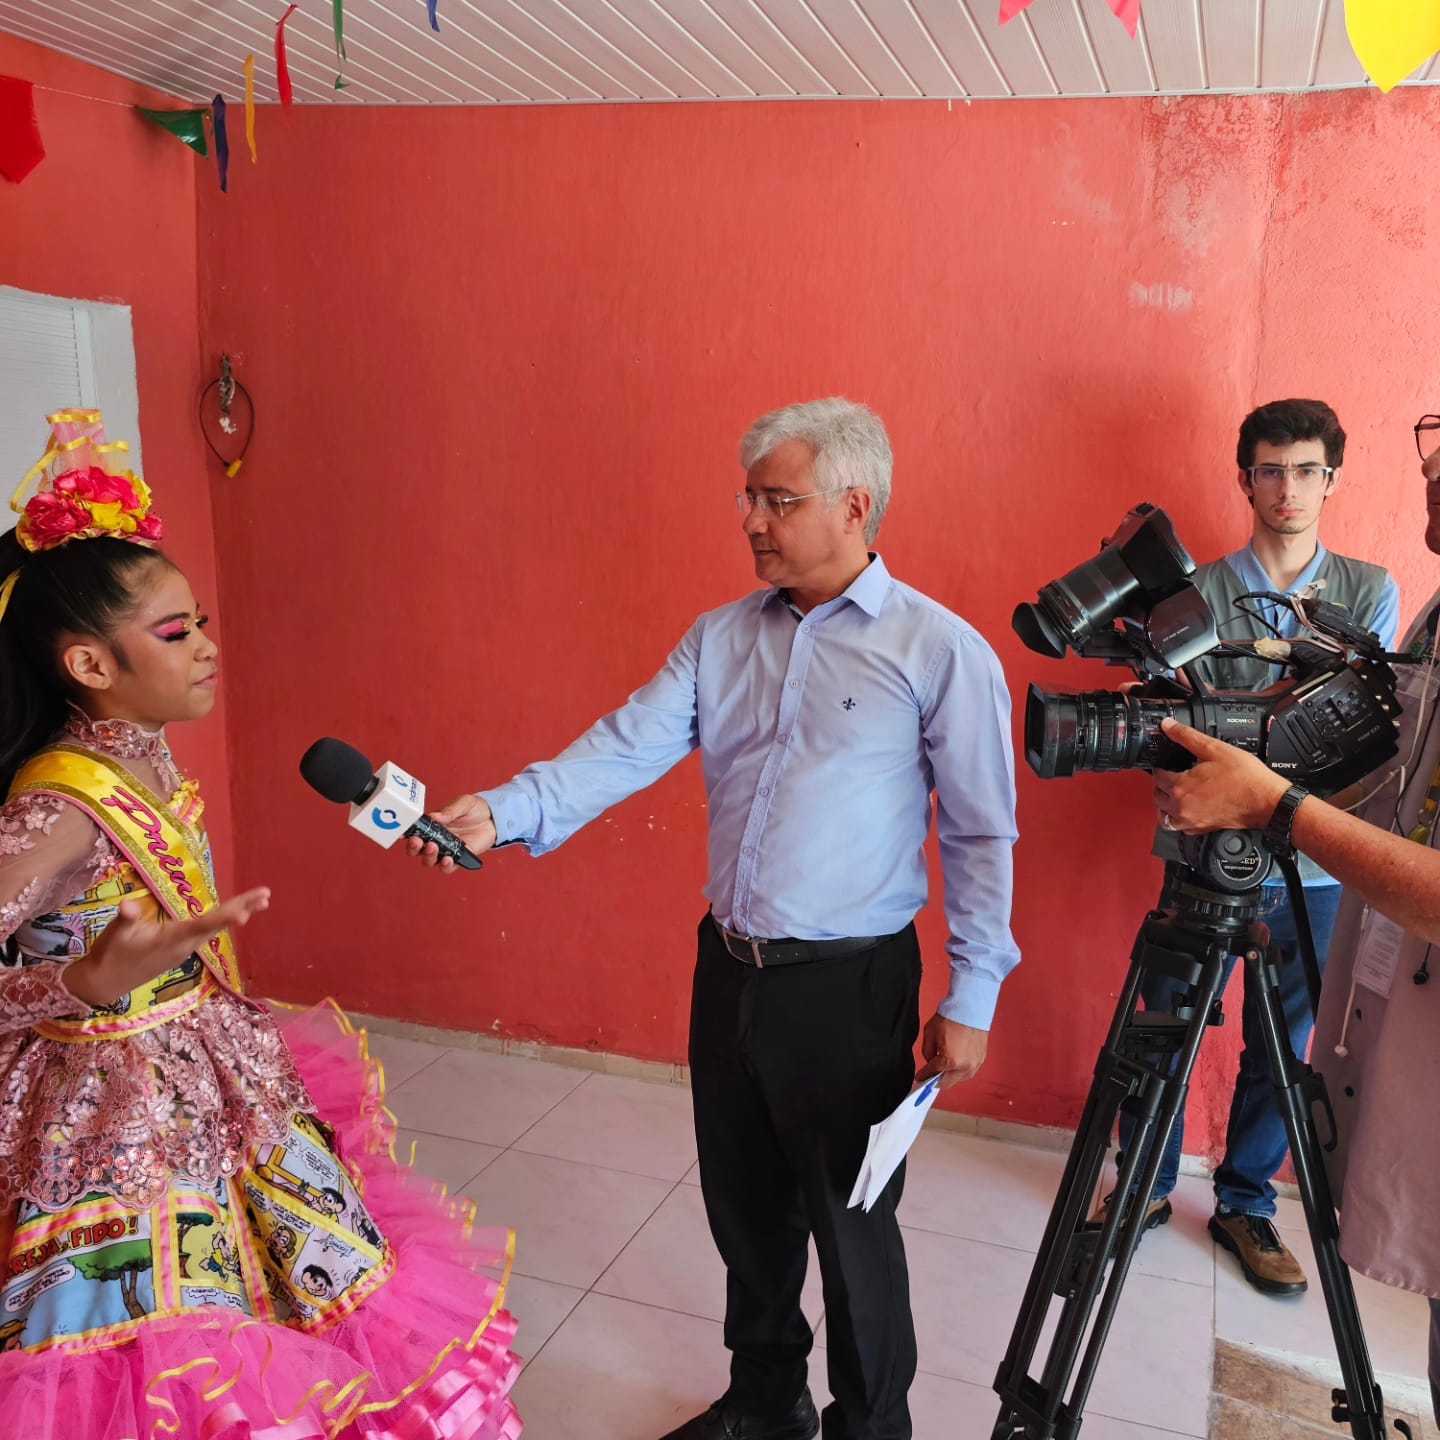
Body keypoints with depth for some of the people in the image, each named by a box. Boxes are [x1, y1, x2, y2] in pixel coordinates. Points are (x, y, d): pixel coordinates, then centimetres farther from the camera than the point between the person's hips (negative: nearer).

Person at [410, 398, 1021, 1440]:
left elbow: (982, 838, -8)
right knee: (744, 1206, 21)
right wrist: (505, 814, -19)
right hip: (728, 969, 5)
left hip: (850, 985, -5)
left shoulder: (941, 650, -9)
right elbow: (628, 747, -4)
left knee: (851, 1224, 9)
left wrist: (971, 999, -8)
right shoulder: (720, 639, 5)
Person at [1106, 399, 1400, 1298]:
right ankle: (1146, 1188, 29)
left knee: (1283, 1048, 11)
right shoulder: (1196, 594, 0)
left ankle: (1246, 1204, 32)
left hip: (1314, 864, 2)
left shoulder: (1372, 593, 6)